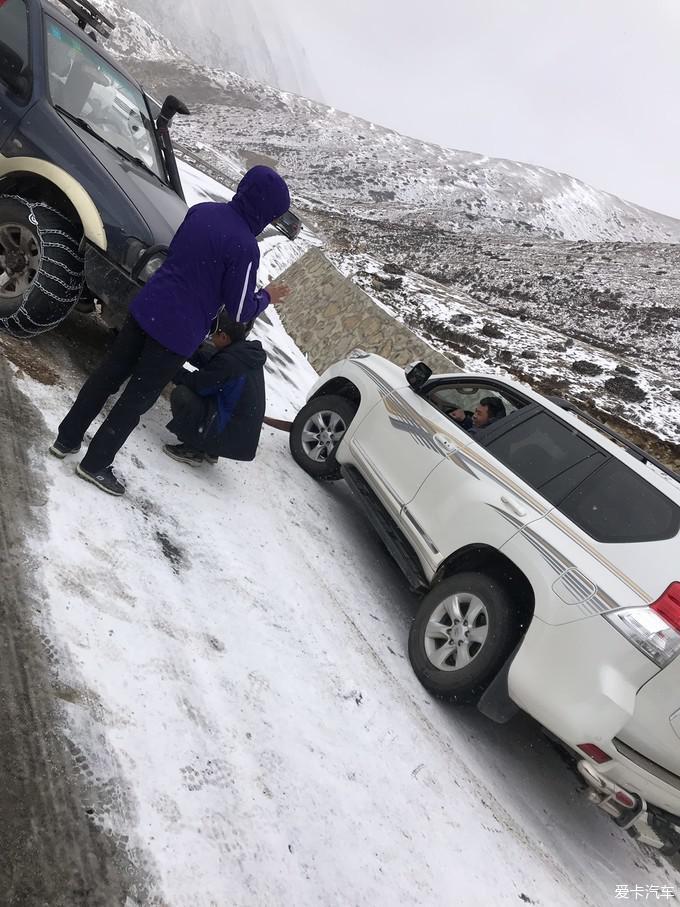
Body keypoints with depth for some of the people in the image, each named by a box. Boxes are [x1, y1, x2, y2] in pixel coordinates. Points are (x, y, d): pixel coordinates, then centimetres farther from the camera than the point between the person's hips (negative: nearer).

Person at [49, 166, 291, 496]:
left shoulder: (201, 210, 4)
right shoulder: (245, 247, -19)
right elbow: (240, 311, -12)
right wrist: (266, 297, 5)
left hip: (145, 308, 7)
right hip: (179, 332, -7)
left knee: (108, 375, 18)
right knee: (137, 399, 7)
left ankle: (67, 438, 30)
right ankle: (96, 464, 17)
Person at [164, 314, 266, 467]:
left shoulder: (229, 361, -23)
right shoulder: (250, 353, 4)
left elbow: (198, 383, -13)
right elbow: (210, 364, 12)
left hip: (230, 437, -9)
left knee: (181, 394, -13)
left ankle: (193, 450, -1)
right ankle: (209, 452, 19)